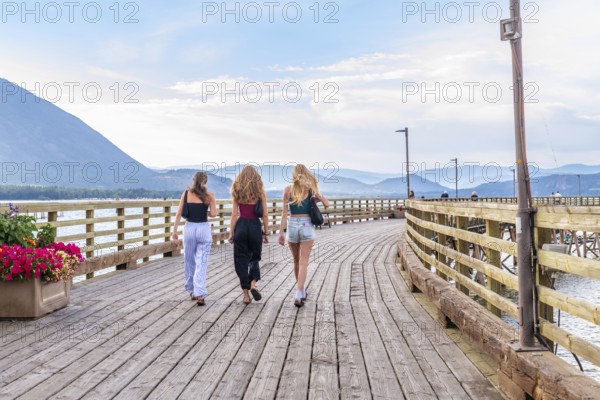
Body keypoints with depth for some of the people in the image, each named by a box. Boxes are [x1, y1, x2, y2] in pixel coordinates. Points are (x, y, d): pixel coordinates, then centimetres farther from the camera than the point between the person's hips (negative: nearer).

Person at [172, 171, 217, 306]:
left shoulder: (186, 193, 3)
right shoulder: (209, 195, -1)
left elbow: (179, 214, 0)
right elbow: (213, 214, -8)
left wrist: (175, 230, 6)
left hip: (189, 228, 2)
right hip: (204, 229, -2)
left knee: (189, 261, 17)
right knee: (201, 263, -1)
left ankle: (192, 291, 26)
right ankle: (200, 294, -12)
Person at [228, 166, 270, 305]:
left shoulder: (236, 191, 3)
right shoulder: (260, 191, 1)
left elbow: (234, 214, 1)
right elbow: (265, 215, 0)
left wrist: (231, 233, 5)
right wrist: (265, 232, 7)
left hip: (241, 226, 0)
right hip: (255, 226, 0)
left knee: (241, 260, 8)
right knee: (254, 257, 19)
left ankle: (246, 295, 8)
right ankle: (253, 283, -4)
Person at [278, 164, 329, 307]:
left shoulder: (288, 189, 1)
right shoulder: (311, 189, 3)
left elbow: (284, 213, -2)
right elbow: (327, 204, 6)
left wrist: (281, 232, 0)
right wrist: (317, 195, 4)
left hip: (292, 225, 1)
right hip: (307, 226, -1)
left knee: (296, 261, 18)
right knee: (303, 262, -1)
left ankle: (301, 292, 31)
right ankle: (298, 295, -13)